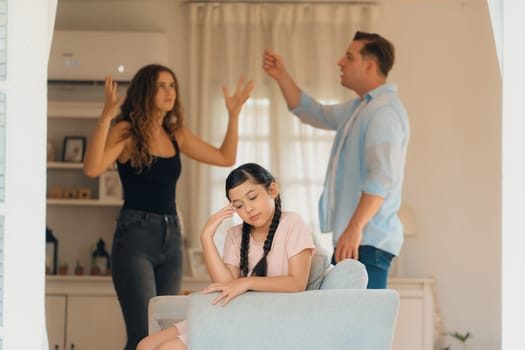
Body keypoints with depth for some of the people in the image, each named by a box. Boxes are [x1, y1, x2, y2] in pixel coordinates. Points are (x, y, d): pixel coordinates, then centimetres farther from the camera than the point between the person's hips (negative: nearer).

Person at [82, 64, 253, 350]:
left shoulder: (176, 135, 13)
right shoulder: (126, 131, -5)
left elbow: (226, 158, 19)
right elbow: (92, 168, -22)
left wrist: (233, 114, 13)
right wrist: (105, 117, -28)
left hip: (170, 239, 7)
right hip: (135, 236, -7)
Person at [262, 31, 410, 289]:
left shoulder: (384, 111, -14)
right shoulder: (358, 108, 21)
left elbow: (382, 176, -24)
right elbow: (312, 113, 33)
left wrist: (355, 228, -31)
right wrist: (281, 77, 20)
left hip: (367, 242, -10)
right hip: (350, 238, 10)